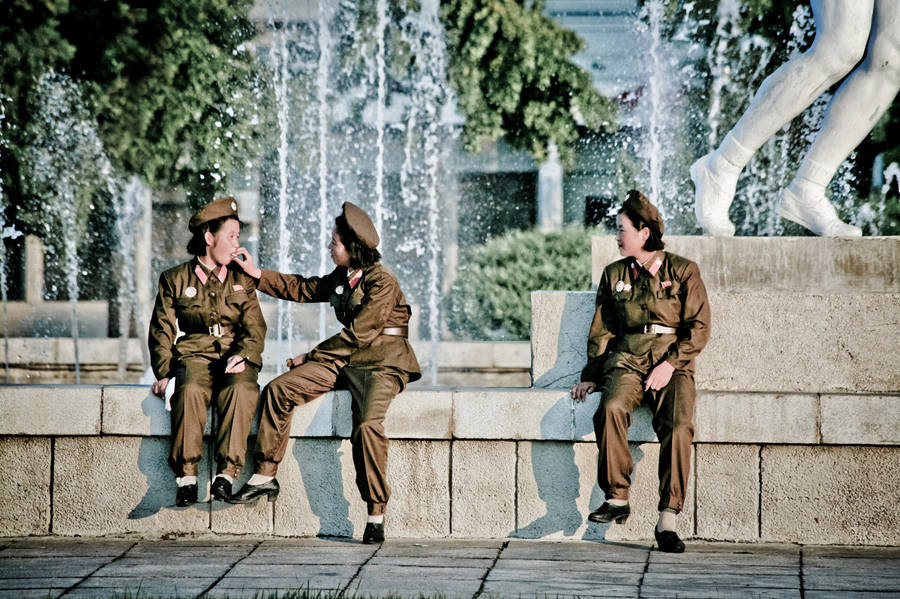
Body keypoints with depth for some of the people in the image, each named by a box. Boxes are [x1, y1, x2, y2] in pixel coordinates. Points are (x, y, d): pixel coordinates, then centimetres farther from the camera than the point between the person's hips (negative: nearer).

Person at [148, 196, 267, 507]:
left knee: (241, 389, -35)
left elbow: (255, 327, 10)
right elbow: (162, 330, 9)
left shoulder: (242, 280, 17)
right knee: (190, 390, -36)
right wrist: (164, 372, -6)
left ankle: (226, 473, -38)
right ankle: (186, 476, -36)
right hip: (194, 355, -1)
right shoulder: (175, 279, 11)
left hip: (235, 358, 1)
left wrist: (244, 356, -12)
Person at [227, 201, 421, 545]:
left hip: (380, 362, -8)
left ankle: (376, 515, -25)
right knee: (278, 389, -7)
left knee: (367, 425, -33)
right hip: (344, 360, 8)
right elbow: (302, 289, 27)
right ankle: (265, 476, -1)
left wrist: (310, 357, -10)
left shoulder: (382, 283, -14)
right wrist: (257, 274, 24)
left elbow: (357, 334, -17)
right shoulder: (341, 278, 11)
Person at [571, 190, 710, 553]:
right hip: (626, 360, 2)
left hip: (672, 363, -2)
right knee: (611, 407, -33)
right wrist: (591, 375, 7)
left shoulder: (682, 271, 8)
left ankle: (667, 521, -30)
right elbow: (601, 330, 20)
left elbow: (698, 326, 2)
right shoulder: (614, 275, 19)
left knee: (679, 424, -31)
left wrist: (671, 364, -11)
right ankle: (617, 499, -24)